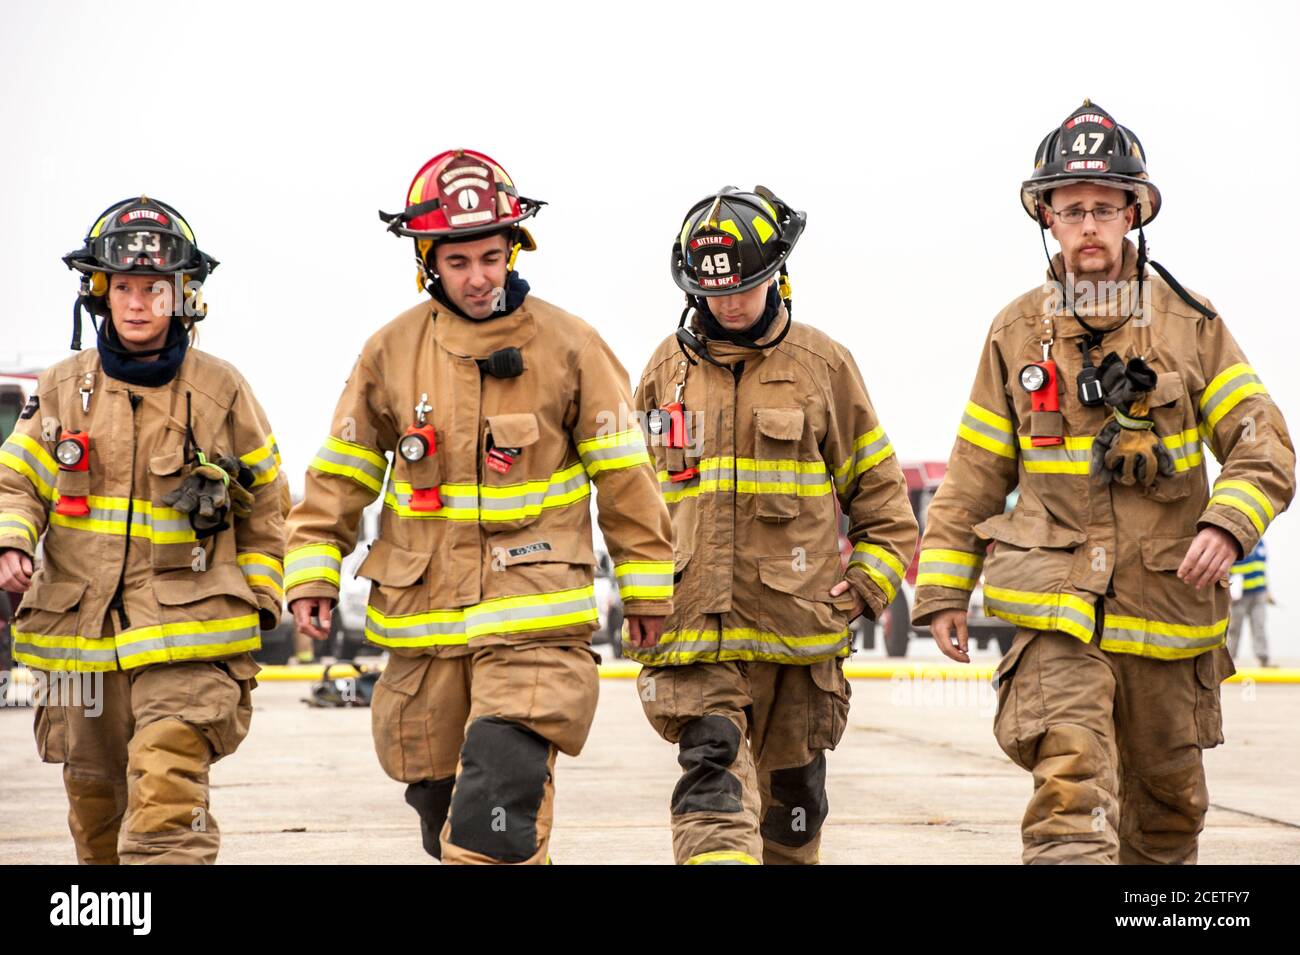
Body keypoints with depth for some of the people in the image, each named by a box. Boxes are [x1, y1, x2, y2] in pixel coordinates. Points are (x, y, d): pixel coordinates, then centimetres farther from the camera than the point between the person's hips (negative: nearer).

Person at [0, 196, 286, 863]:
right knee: (96, 808, 13)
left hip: (187, 637, -3)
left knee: (165, 801, -19)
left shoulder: (221, 391, 3)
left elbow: (265, 502, 12)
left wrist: (257, 598, 7)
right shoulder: (64, 389, 7)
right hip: (79, 631, 3)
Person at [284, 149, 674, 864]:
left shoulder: (568, 345, -2)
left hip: (533, 613, -3)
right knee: (438, 798, 12)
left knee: (501, 792, -19)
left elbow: (622, 473, 5)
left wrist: (646, 584, 7)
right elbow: (341, 474, 11)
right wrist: (312, 571, 2)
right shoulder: (391, 351, 4)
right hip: (421, 611, 3)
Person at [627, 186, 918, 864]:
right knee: (713, 778, -15)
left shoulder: (821, 364, 4)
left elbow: (877, 484, 10)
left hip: (800, 622, 0)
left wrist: (870, 580, -1)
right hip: (693, 623, 0)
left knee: (790, 790, 12)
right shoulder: (668, 369, 9)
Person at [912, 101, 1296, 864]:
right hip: (1057, 611, -1)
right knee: (1071, 792, -19)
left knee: (1169, 807, 13)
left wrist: (1229, 523, -18)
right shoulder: (1017, 332, 6)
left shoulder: (1190, 322, 4)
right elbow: (975, 474, 10)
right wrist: (943, 589, 6)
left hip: (1169, 605, 2)